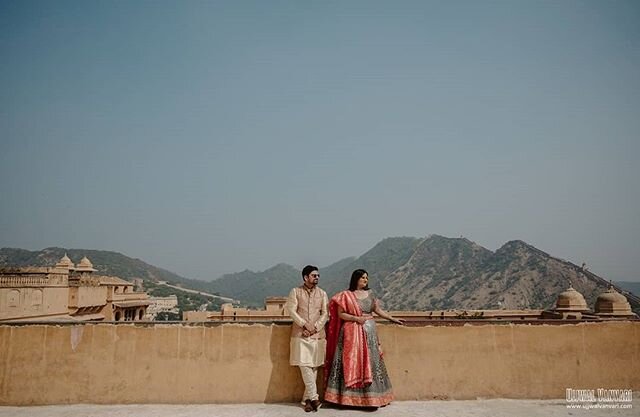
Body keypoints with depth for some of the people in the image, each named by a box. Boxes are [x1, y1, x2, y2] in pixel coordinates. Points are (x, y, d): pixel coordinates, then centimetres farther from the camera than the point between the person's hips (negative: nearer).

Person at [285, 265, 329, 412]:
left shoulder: (322, 293, 9)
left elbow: (325, 313, 4)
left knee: (314, 367, 2)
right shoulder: (296, 291, 3)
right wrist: (305, 324, -15)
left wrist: (314, 327, -10)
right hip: (300, 334, -2)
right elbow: (291, 310, -5)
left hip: (317, 334, 2)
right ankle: (314, 397, -5)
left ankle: (307, 398, 11)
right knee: (305, 366, -10)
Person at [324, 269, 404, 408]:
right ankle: (348, 396, 5)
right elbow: (340, 314, -6)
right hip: (351, 333, -4)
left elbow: (378, 310, 14)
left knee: (369, 362, 4)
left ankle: (370, 396, 10)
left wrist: (394, 319, 10)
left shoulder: (370, 294, 9)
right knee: (350, 363, -3)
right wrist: (356, 318, -16)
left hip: (368, 331, 4)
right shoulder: (346, 295, -4)